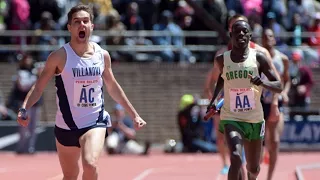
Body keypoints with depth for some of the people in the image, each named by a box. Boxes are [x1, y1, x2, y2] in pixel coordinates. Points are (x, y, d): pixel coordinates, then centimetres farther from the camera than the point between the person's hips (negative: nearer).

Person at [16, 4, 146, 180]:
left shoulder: (102, 55, 2)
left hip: (95, 122, 1)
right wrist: (24, 109, -23)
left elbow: (113, 87, 17)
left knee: (90, 164, -27)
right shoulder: (60, 56, -8)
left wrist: (134, 115, 18)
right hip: (67, 124, -1)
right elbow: (39, 87, -6)